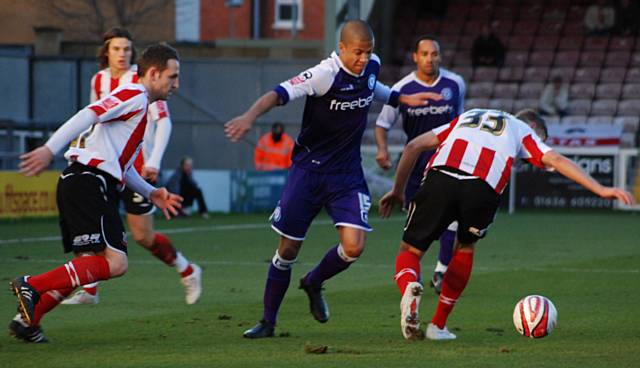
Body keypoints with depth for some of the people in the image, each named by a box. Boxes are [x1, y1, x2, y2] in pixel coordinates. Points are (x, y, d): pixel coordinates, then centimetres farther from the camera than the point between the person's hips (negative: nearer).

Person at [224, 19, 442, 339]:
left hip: (347, 174, 4)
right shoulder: (325, 74, -22)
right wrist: (250, 116, -49)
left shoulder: (371, 66, -2)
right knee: (288, 248, 2)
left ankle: (313, 284, 19)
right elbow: (280, 93, -33)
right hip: (309, 170, -4)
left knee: (353, 246, -13)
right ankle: (268, 322, 19)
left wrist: (403, 99, 18)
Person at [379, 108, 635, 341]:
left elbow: (414, 146, 30)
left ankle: (409, 287, -23)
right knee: (465, 248, 27)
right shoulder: (524, 131, 29)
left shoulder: (466, 118, 39)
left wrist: (398, 191, 35)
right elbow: (557, 161, 14)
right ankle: (438, 325, 26)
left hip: (439, 178, 1)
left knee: (410, 252, 13)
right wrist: (601, 190, 10)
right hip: (481, 189, -1)